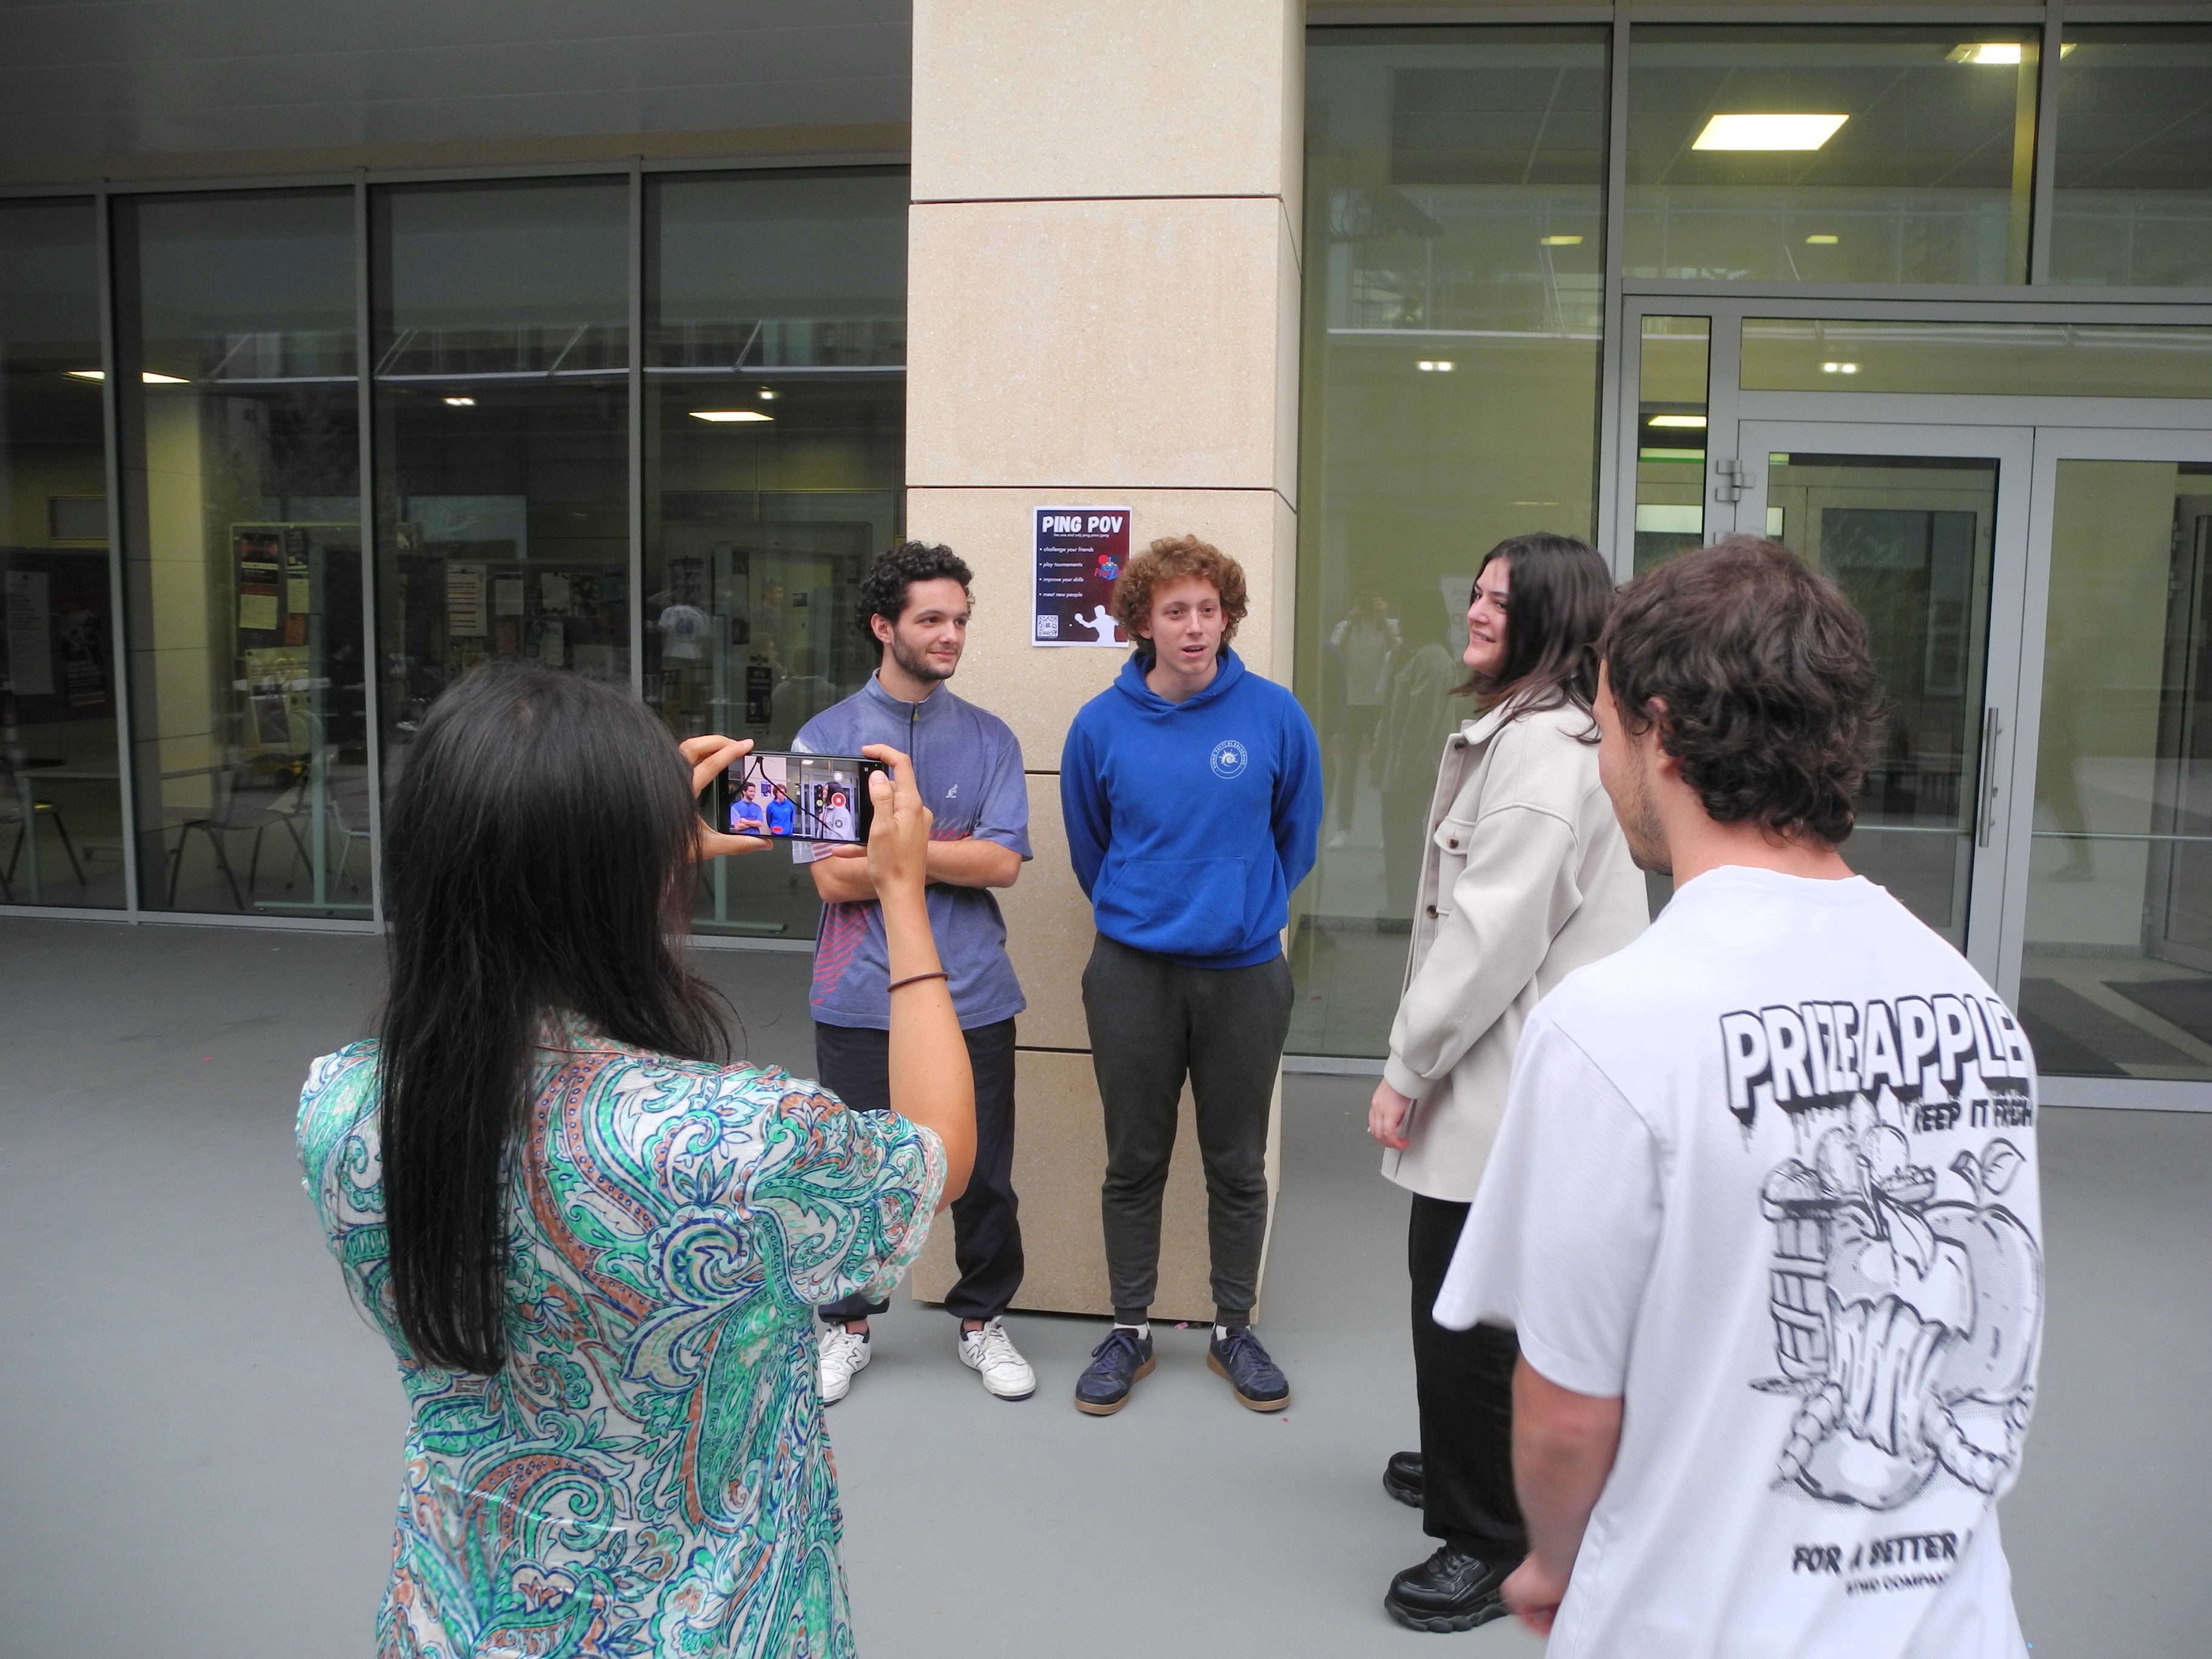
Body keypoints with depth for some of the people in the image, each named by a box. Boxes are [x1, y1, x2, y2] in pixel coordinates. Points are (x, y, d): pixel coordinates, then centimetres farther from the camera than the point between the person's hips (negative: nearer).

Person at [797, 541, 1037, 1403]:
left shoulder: (989, 738, 4)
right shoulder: (825, 736, -1)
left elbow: (1004, 863, -9)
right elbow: (833, 879, -10)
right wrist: (952, 855, -9)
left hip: (973, 997, 1)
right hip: (863, 999, -1)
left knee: (985, 1175, 11)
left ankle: (983, 1319, 32)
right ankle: (847, 1323, 32)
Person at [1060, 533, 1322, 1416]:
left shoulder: (1275, 715, -7)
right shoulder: (1101, 725, -5)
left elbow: (1297, 831, 8)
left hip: (1246, 970, 0)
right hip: (1132, 973, 0)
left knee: (1238, 1164, 12)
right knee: (1135, 1162, 11)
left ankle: (1234, 1329, 29)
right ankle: (1129, 1332, 27)